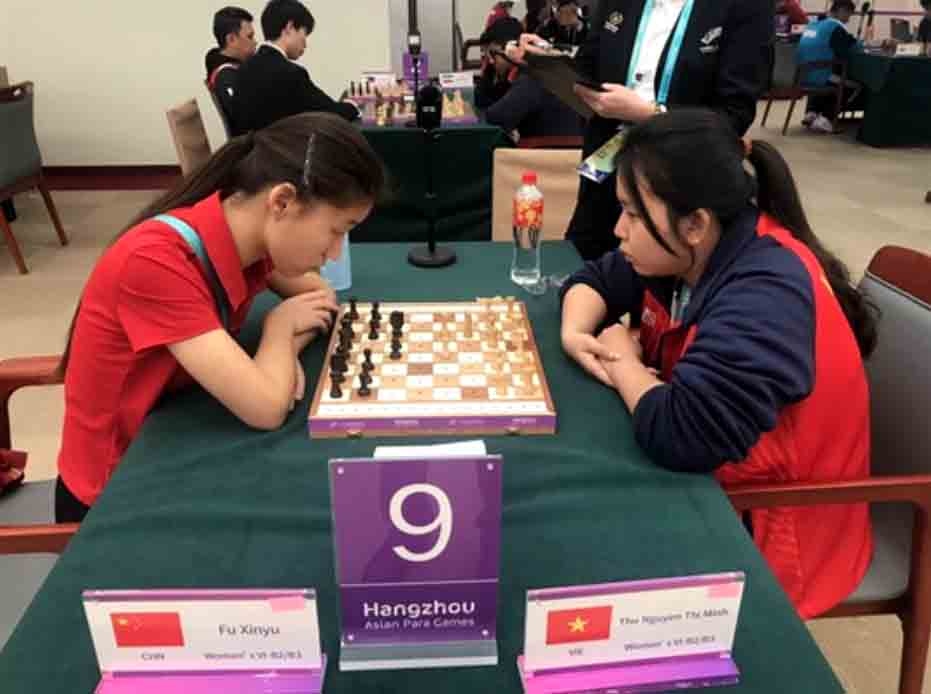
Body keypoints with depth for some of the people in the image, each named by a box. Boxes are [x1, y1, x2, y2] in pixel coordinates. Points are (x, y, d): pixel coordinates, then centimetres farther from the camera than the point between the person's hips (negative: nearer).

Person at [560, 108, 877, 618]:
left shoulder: (765, 295, -32)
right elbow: (595, 280, 9)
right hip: (708, 480, 8)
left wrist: (622, 361, -20)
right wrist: (577, 333, -13)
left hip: (765, 528, -7)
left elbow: (681, 434, -39)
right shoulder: (683, 250, -5)